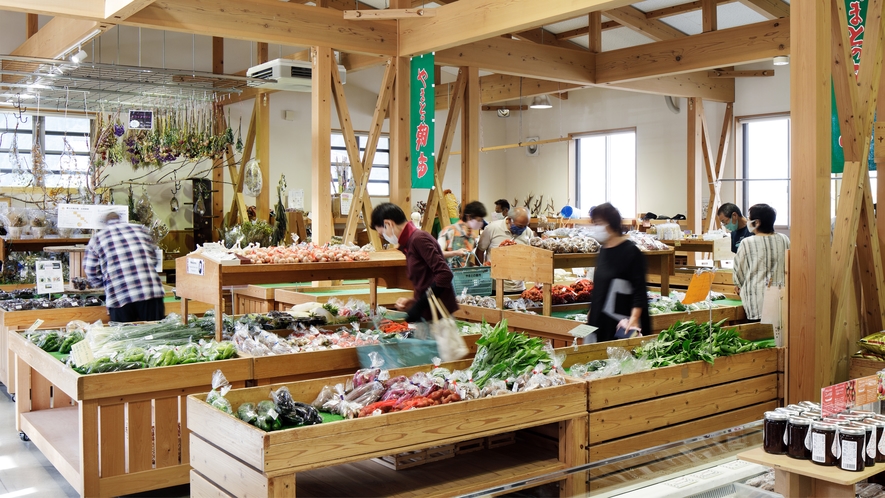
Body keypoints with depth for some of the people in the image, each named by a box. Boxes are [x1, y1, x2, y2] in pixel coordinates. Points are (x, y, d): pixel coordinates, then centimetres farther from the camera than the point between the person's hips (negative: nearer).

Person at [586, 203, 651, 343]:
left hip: (620, 324, -7)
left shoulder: (631, 252, -12)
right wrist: (592, 312, 24)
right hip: (600, 320, 8)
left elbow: (639, 289, -16)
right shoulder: (603, 250, 11)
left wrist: (634, 318, -27)